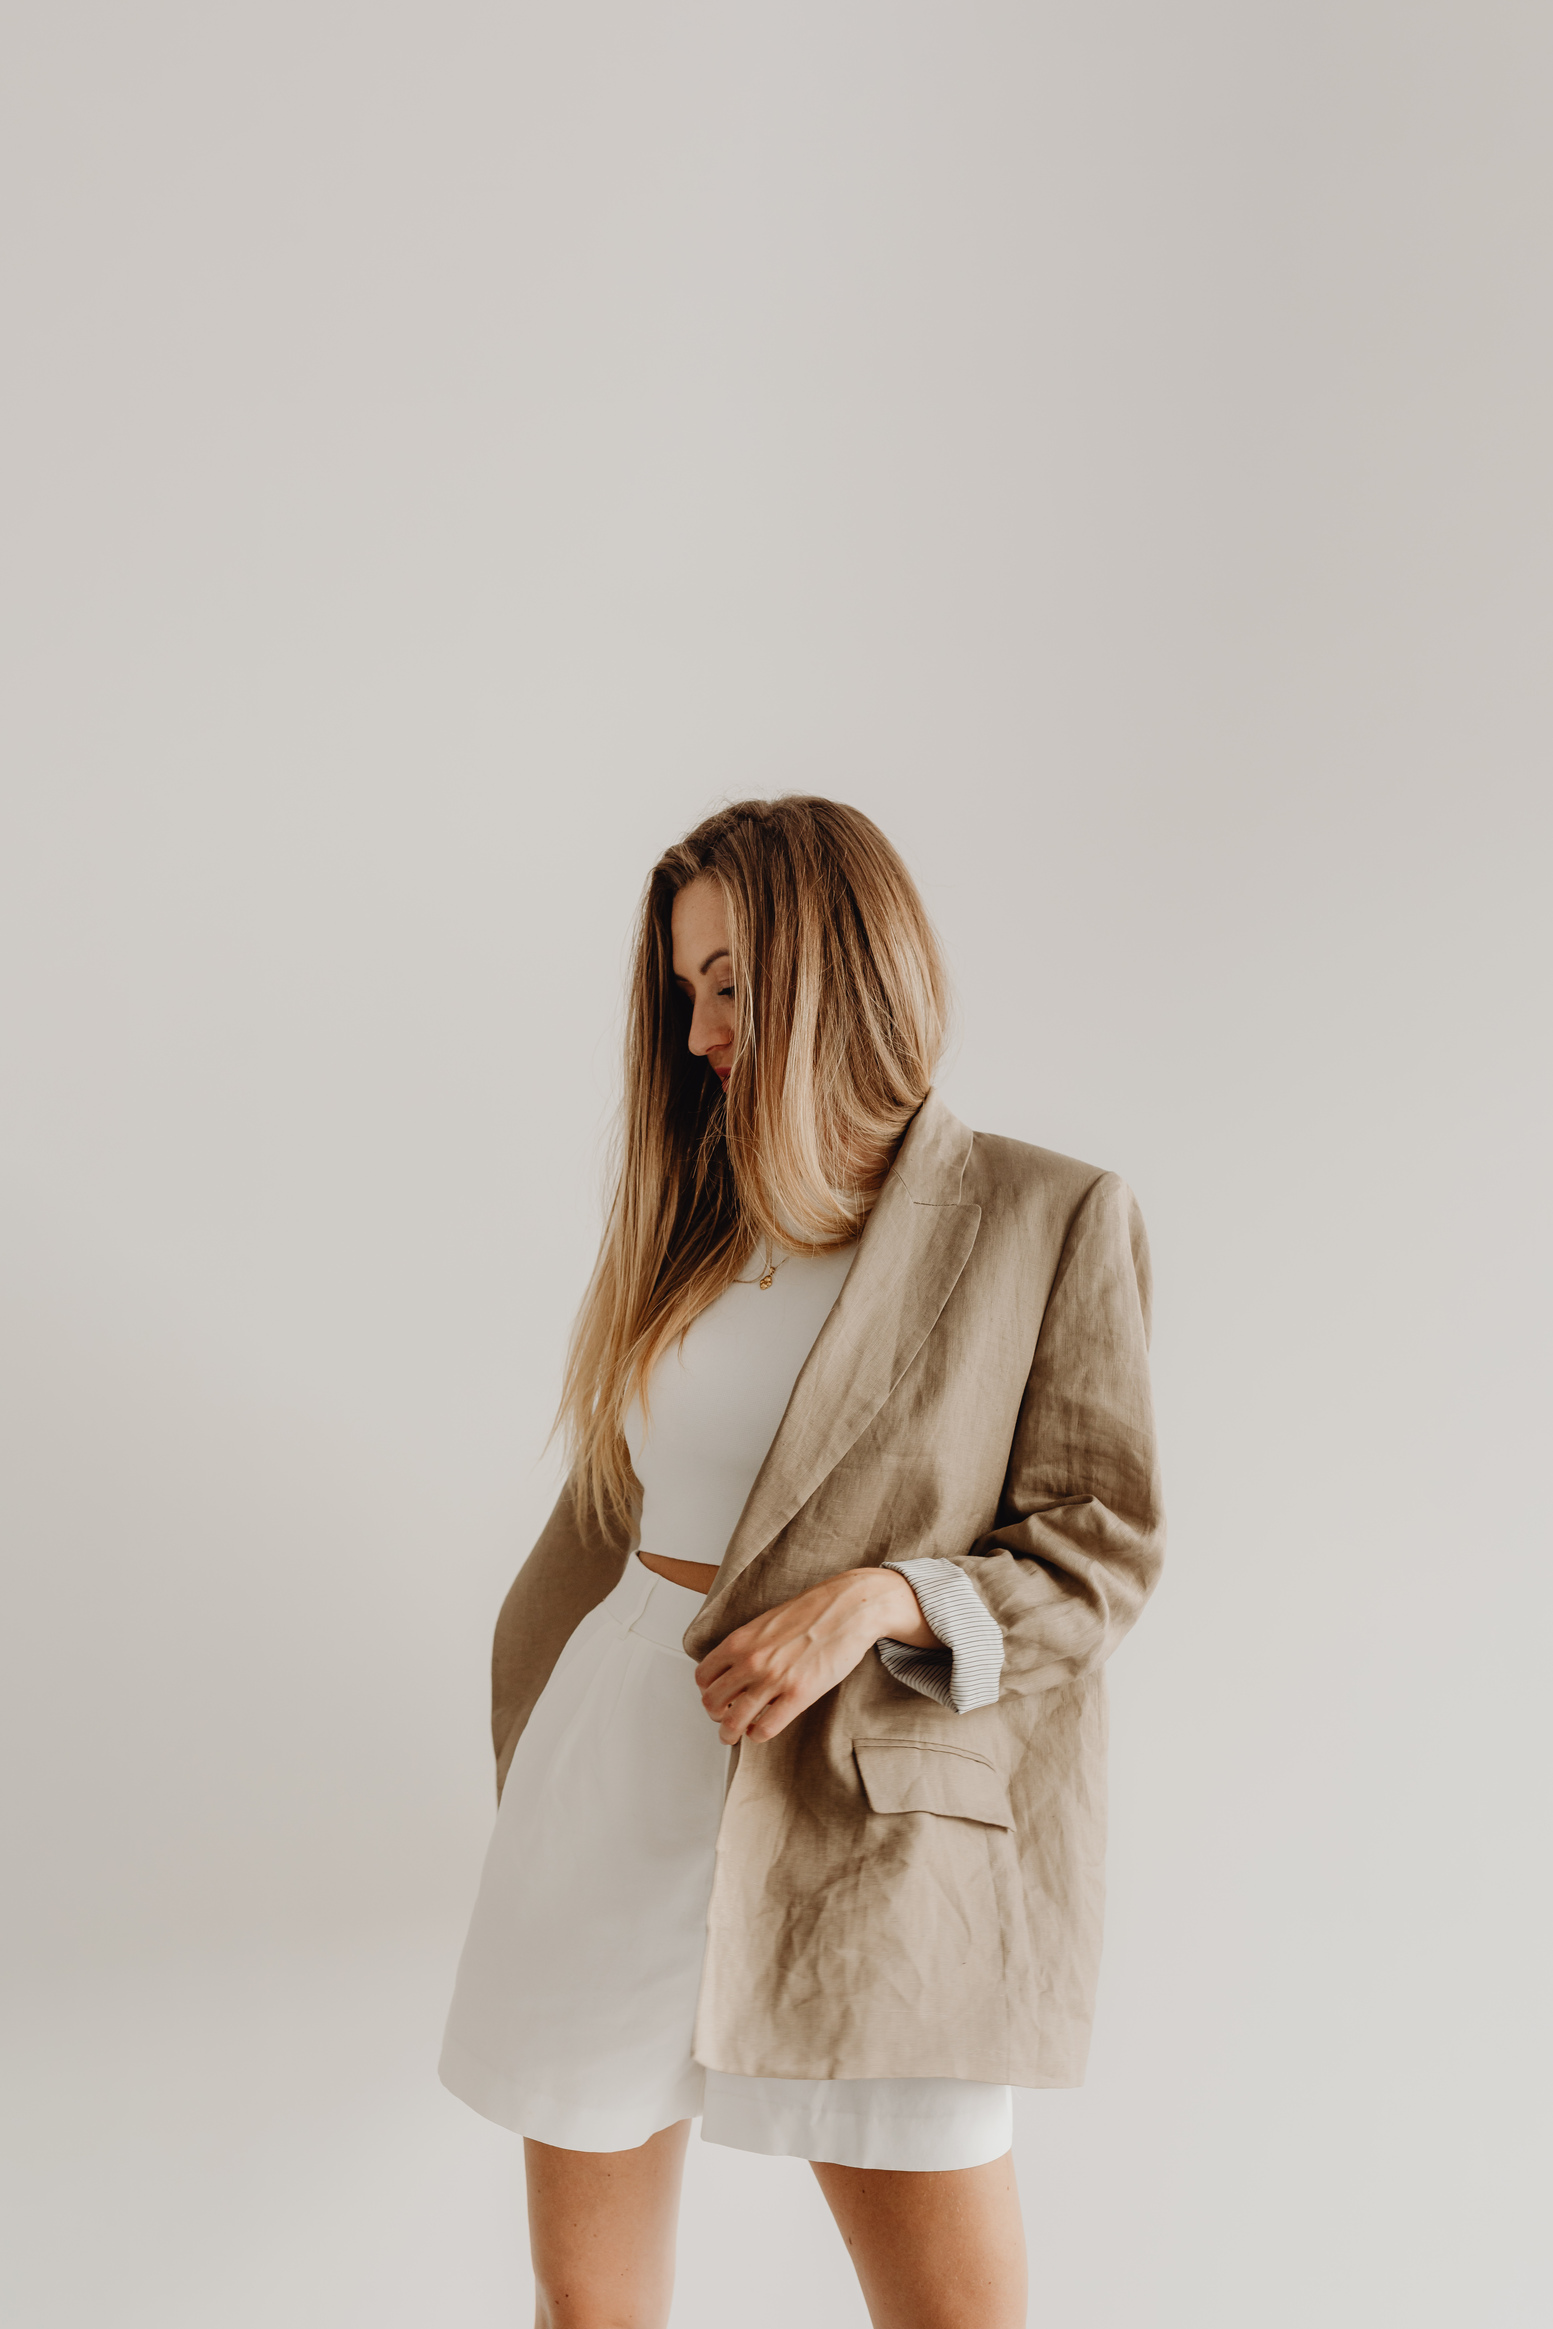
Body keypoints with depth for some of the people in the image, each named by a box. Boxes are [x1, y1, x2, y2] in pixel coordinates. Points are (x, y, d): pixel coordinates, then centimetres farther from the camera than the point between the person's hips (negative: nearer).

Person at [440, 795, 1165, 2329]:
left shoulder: (1050, 1223, -3)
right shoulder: (691, 1218, 10)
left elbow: (1100, 1550, -2)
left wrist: (880, 1598, -18)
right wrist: (536, 1754, 15)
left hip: (858, 1820, -4)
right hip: (611, 1782, 4)